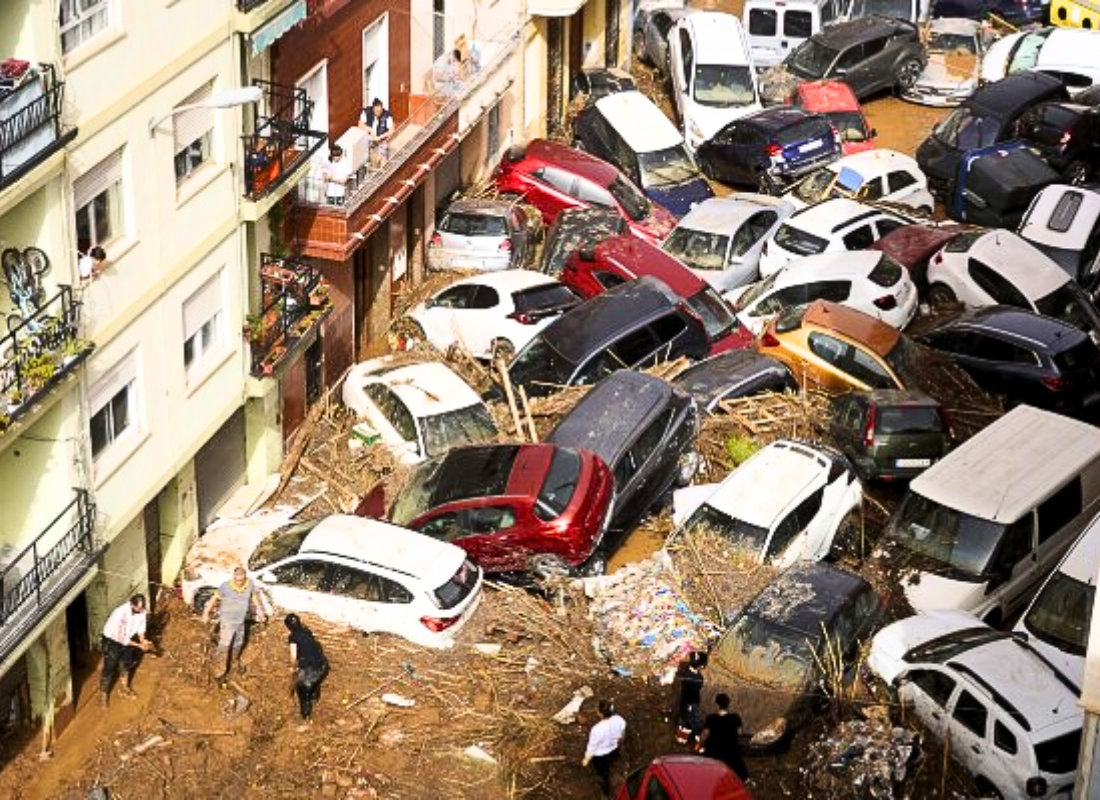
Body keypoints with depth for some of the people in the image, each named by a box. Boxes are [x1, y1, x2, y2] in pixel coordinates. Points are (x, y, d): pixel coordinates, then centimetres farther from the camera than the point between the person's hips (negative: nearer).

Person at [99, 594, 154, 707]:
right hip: (112, 641, -6)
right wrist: (138, 645, -30)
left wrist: (143, 640, -17)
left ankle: (125, 687, 44)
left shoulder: (141, 610, -21)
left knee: (127, 665, 21)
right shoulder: (120, 614, -40)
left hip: (127, 639, 6)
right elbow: (121, 638, -33)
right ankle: (103, 694, 23)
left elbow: (141, 626, -2)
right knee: (109, 669, 3)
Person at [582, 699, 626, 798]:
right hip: (614, 750, 6)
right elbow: (620, 736, -3)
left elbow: (592, 748, -25)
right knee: (607, 769, 36)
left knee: (602, 774, 24)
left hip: (600, 756, -6)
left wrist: (586, 760, -6)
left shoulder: (597, 729, -42)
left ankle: (607, 794, 49)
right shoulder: (619, 720, -26)